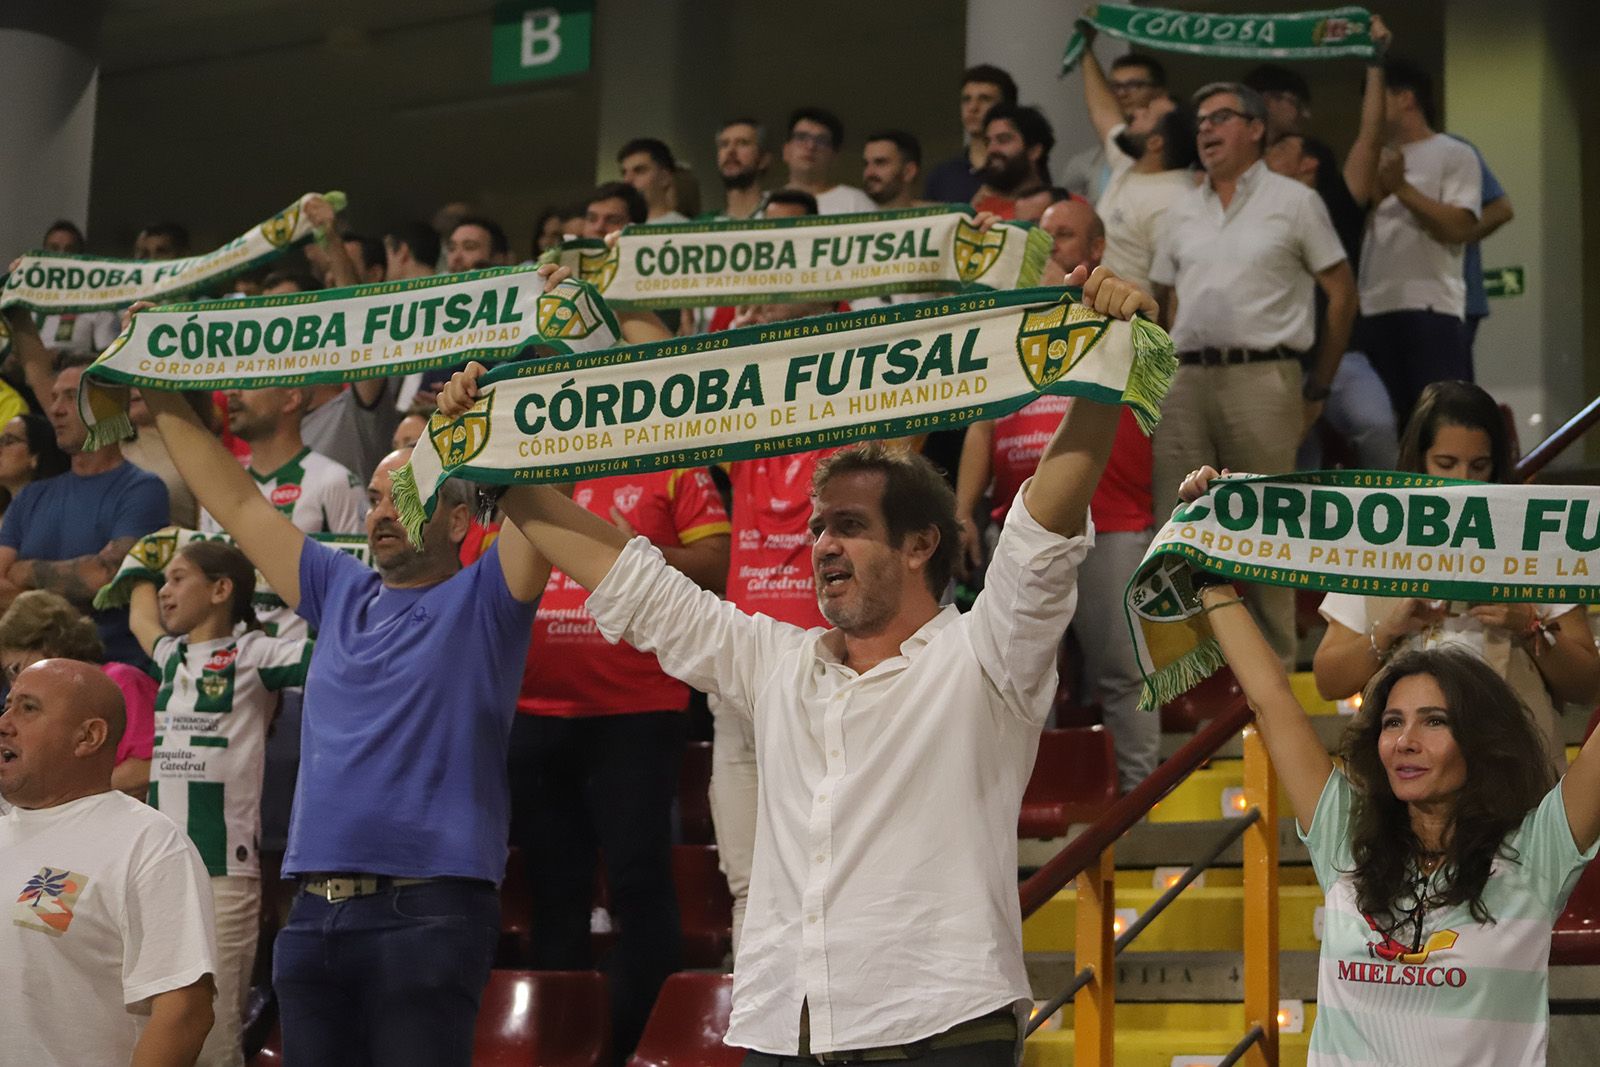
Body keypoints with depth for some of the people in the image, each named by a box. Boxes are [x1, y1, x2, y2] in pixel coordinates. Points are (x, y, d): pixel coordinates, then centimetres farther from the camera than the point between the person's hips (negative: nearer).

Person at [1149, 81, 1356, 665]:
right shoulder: (1182, 212, 17)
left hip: (1262, 376, -4)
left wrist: (1318, 388, 3)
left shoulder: (1293, 202, 4)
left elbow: (1342, 294, 5)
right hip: (1187, 379, 4)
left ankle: (1277, 658, 4)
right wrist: (1169, 372, 9)